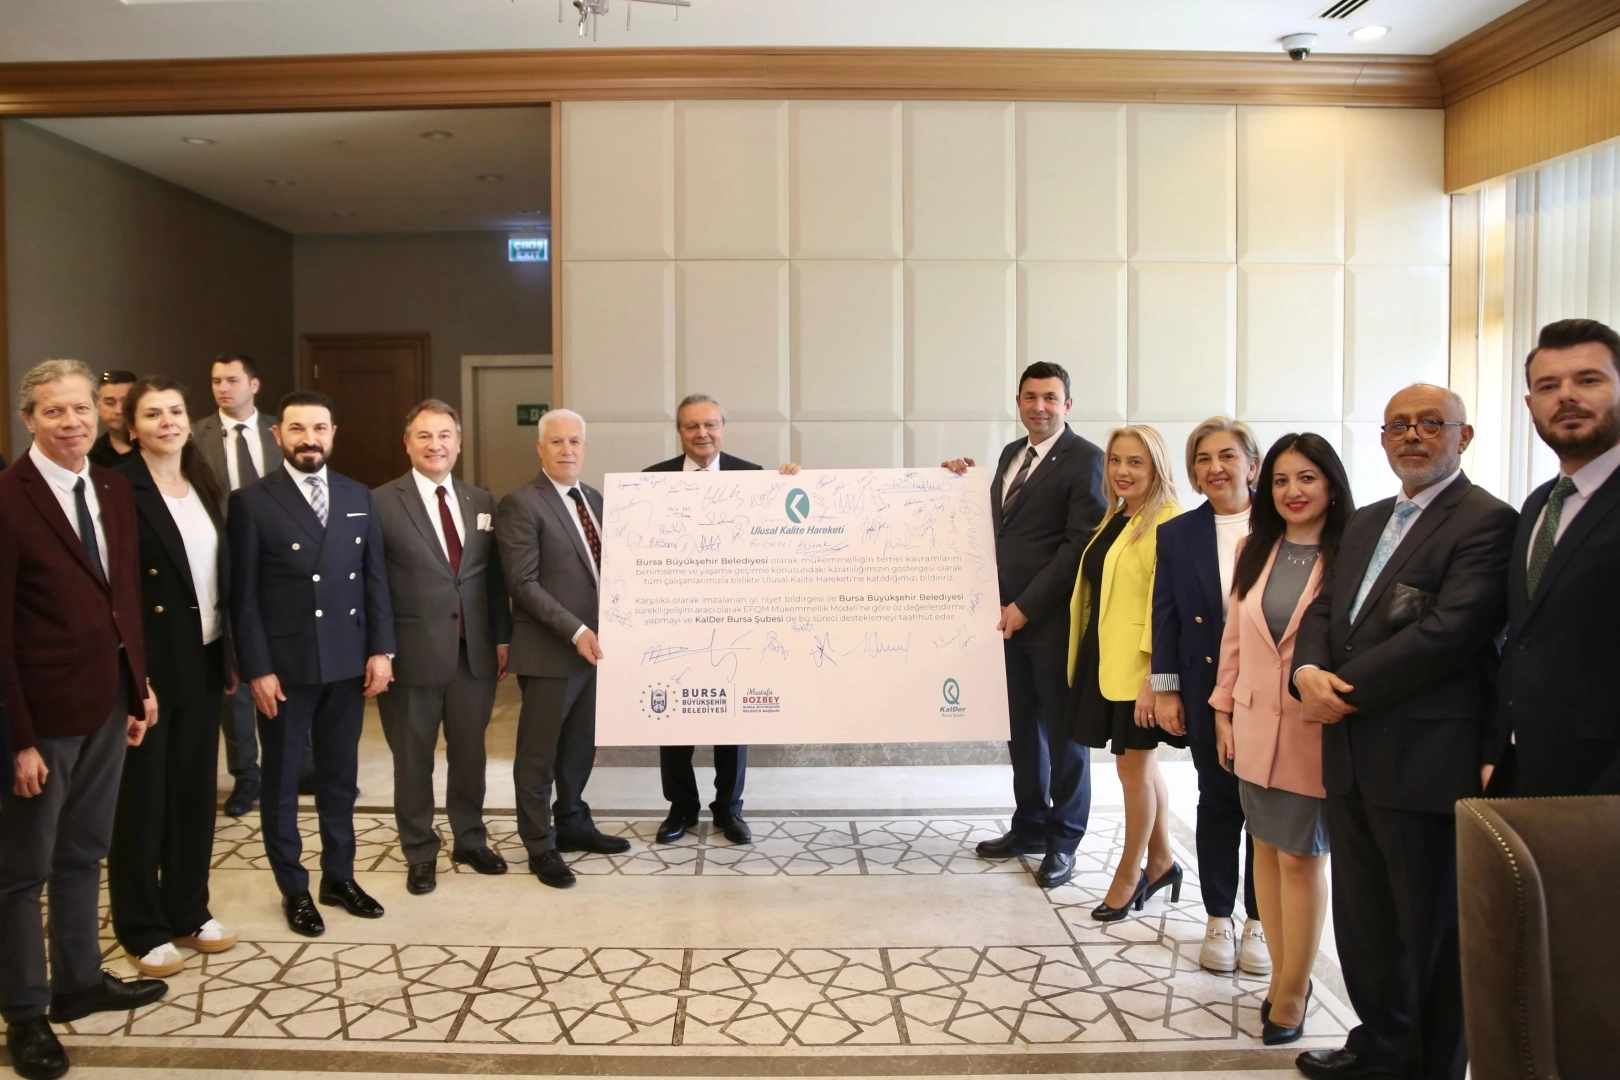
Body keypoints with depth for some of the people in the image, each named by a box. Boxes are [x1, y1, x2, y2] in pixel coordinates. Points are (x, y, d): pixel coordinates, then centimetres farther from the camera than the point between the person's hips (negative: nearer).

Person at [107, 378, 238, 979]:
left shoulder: (204, 489, 9)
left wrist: (230, 654, 8)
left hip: (201, 663, 6)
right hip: (148, 667, -6)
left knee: (196, 790, 14)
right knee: (142, 798, 7)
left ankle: (188, 913, 29)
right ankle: (142, 930, 22)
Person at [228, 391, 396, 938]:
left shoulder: (358, 497, 7)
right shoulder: (251, 502, -5)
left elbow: (375, 578, 7)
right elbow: (243, 595, -7)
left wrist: (380, 650, 1)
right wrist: (257, 669, -11)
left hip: (347, 663, 4)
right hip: (284, 666, -3)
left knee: (340, 775, 13)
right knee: (282, 780, 10)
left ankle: (339, 876, 28)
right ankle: (293, 889, 24)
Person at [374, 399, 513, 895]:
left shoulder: (481, 501, 8)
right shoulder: (381, 502, -7)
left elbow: (494, 576, 10)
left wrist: (502, 637, 7)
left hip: (474, 651, 4)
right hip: (413, 653, -4)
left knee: (470, 752, 15)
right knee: (413, 758, 10)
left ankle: (470, 840, 34)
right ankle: (420, 853, 27)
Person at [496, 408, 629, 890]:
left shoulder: (594, 499, 13)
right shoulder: (521, 505, -11)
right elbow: (524, 583, -16)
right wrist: (574, 631, -20)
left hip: (594, 644, 7)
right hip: (549, 650, -7)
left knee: (582, 745, 17)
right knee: (539, 753, 6)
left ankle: (572, 823, 34)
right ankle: (540, 845, 19)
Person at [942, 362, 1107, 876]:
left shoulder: (1084, 458, -9)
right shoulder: (1011, 454, 15)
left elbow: (1081, 545, -15)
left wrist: (1027, 605, -16)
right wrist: (968, 481, 3)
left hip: (1054, 616, -7)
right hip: (1009, 614, 7)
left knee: (1063, 729, 6)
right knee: (1021, 725, 14)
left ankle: (1063, 840, 20)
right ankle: (1029, 826, 29)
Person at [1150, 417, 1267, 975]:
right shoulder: (1177, 534, 4)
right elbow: (1165, 616, 4)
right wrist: (1165, 689, 0)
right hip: (1206, 693, 1)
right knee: (1218, 803, 10)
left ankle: (1257, 920, 24)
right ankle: (1218, 920, 23)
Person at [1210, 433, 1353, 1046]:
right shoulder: (1254, 551, 7)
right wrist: (1223, 710, 10)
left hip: (1316, 731, -5)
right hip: (1254, 724, 5)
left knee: (1300, 857, 4)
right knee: (1266, 849, 13)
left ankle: (1290, 993, 21)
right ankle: (1285, 978, 30)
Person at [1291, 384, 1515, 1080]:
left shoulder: (1486, 521, -9)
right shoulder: (1365, 523, 17)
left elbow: (1450, 631, -20)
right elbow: (1324, 610, 13)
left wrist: (1346, 690, -17)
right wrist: (1308, 671, -9)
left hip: (1427, 759, -8)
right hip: (1353, 756, 8)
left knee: (1431, 927, 8)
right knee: (1363, 918, 18)